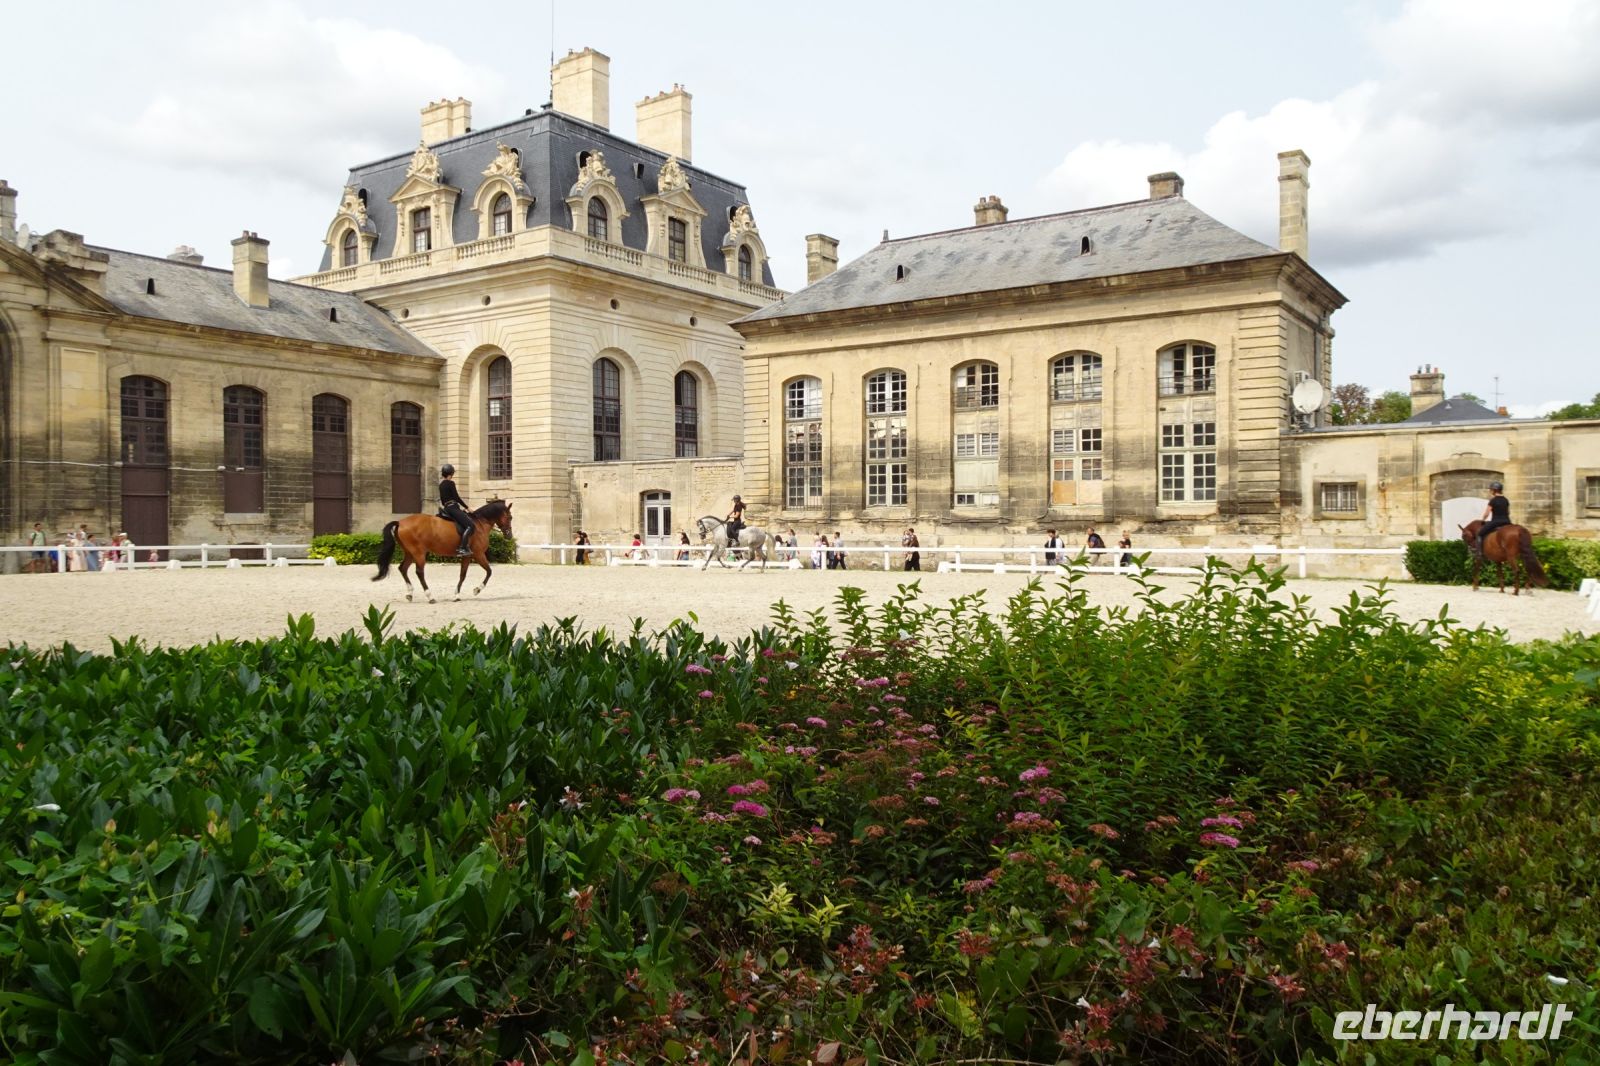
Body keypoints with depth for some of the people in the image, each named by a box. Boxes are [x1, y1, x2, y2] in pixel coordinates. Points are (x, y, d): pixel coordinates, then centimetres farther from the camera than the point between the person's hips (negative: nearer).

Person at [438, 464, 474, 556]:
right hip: (453, 508, -10)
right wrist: (467, 507, -2)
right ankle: (462, 548, -29)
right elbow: (457, 498, -10)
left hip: (446, 508, 10)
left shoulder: (441, 485, 17)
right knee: (470, 525, -16)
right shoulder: (451, 483, -8)